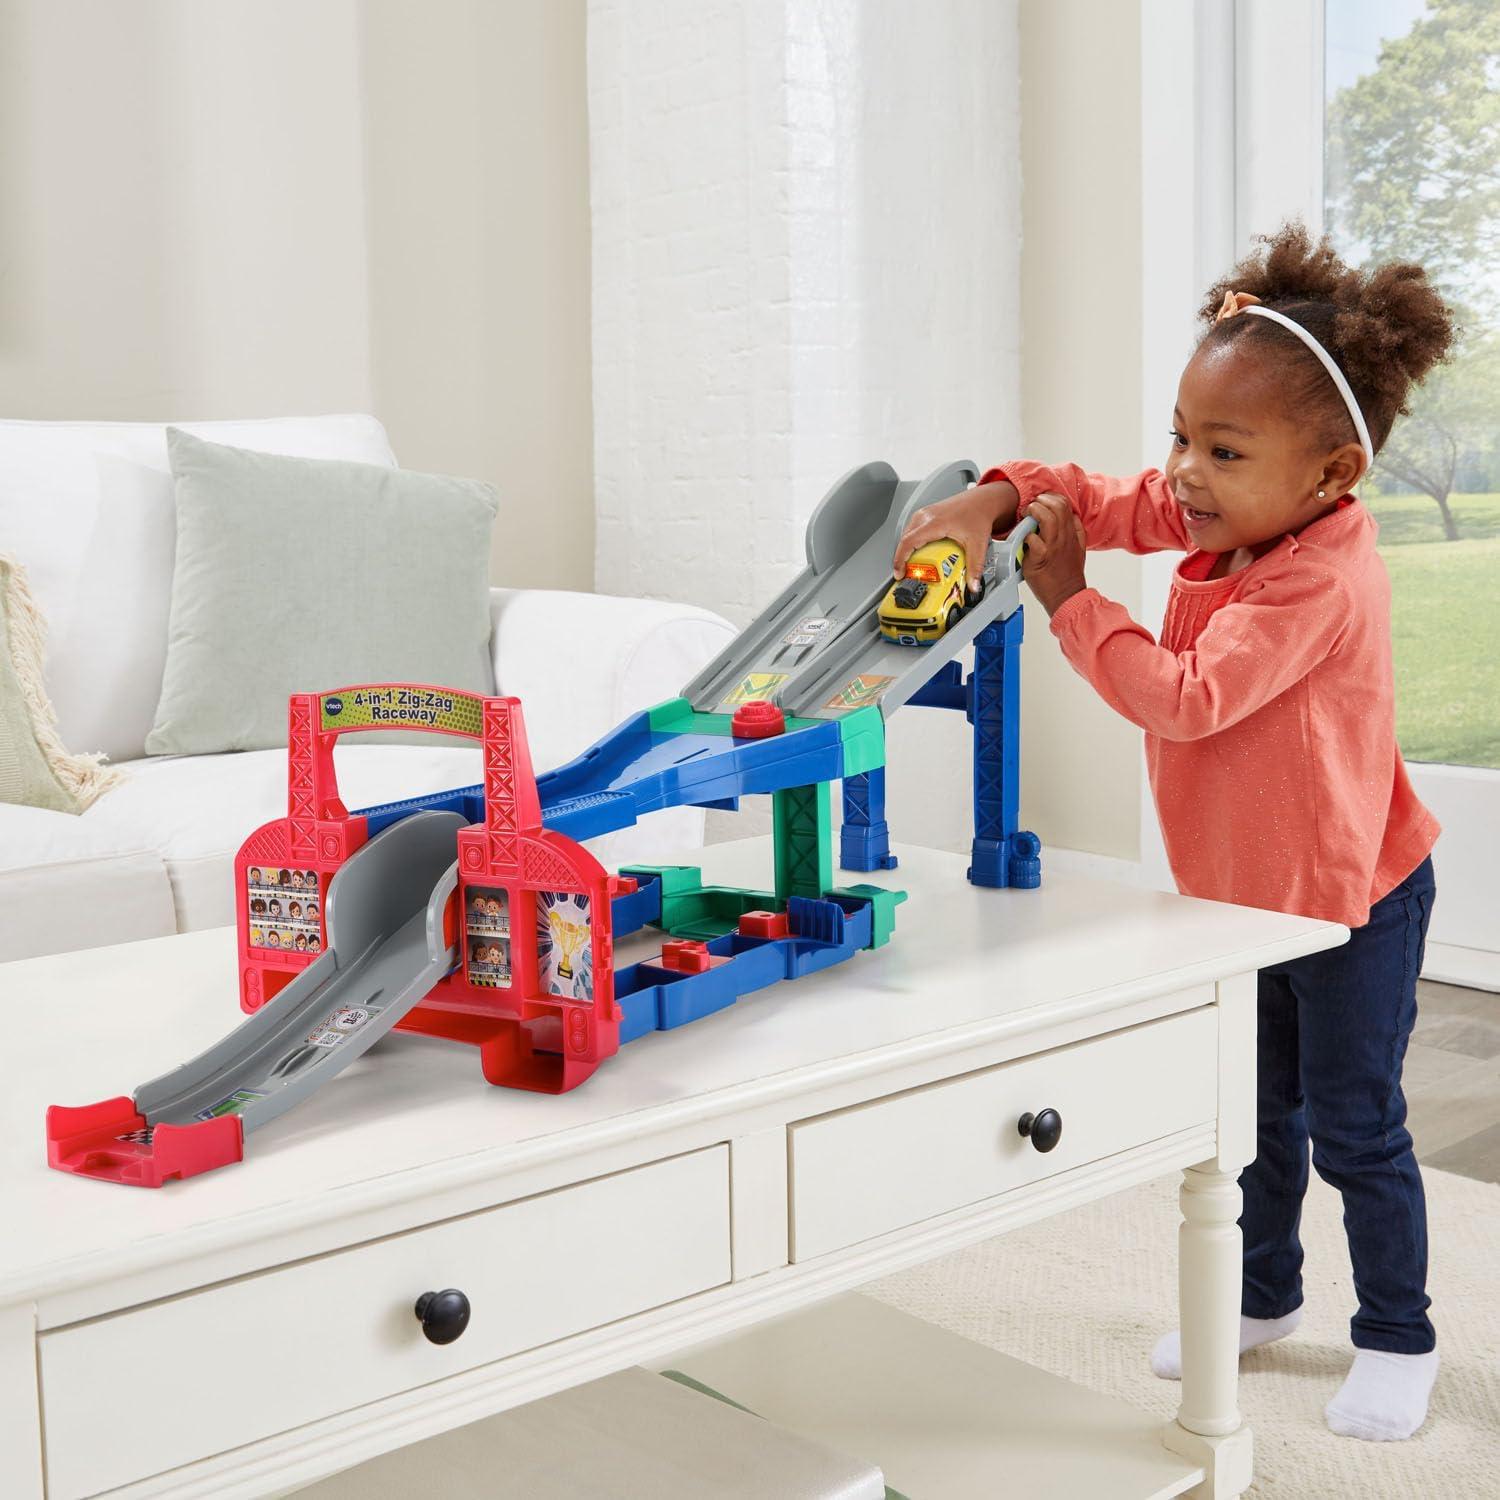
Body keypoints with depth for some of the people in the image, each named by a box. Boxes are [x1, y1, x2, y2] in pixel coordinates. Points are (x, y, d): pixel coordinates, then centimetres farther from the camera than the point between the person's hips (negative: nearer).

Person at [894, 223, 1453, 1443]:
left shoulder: (1320, 580, -30)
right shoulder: (1215, 516, -5)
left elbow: (1187, 698, -33)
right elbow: (1100, 500, 2)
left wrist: (1071, 602, -25)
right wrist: (993, 500, -19)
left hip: (1347, 897, -8)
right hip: (1242, 888, 8)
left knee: (1356, 1128, 6)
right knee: (1258, 1111, 21)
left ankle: (1397, 1339, 25)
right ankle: (1263, 1296, 39)